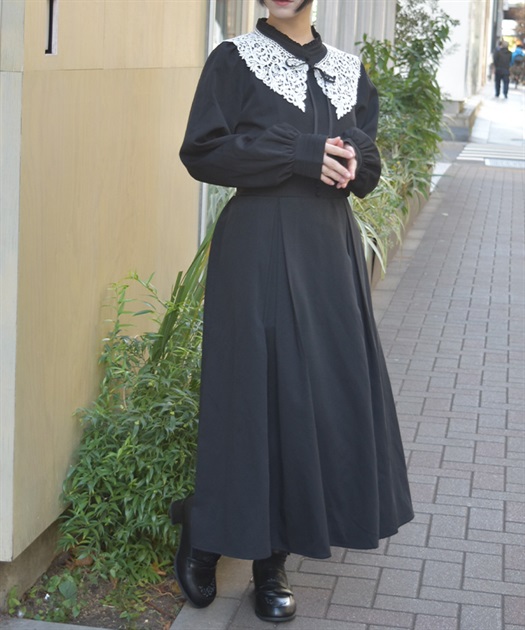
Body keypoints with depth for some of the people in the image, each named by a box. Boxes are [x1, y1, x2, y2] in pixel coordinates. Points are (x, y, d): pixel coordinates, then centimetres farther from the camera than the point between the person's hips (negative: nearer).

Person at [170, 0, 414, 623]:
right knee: (256, 390, -4)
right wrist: (302, 155, -15)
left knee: (331, 392, 2)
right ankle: (201, 537, 17)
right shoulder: (235, 59, 1)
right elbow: (202, 150, -9)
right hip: (259, 247, -4)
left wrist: (349, 161, -10)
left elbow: (368, 170, 15)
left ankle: (272, 562, 13)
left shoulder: (348, 70, 14)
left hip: (331, 246, 5)